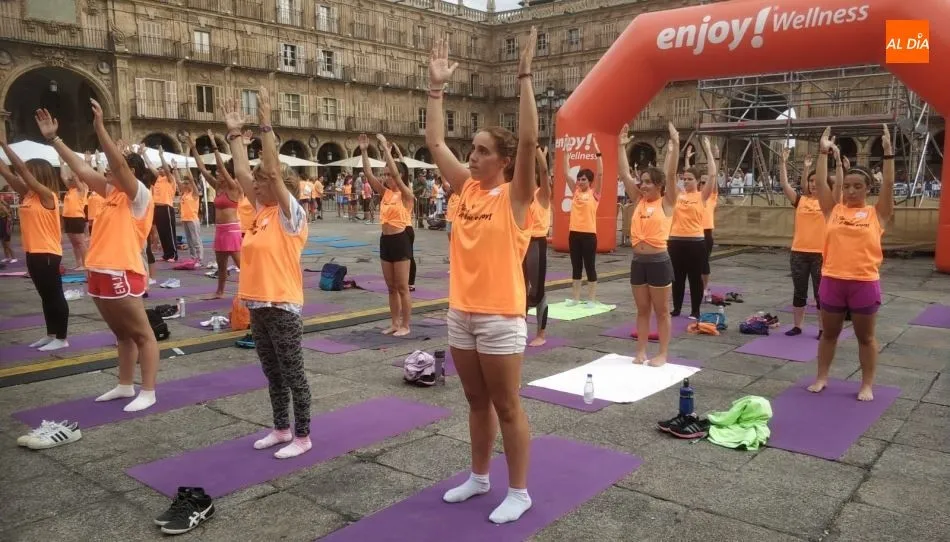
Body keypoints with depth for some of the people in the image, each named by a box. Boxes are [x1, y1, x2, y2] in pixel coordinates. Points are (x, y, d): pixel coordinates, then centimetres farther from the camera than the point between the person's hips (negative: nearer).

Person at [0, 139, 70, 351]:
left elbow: (22, 169, -18)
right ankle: (51, 335, 24)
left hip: (47, 254, -9)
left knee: (55, 296, -1)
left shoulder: (47, 195, -13)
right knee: (46, 296, 15)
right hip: (34, 253, 9)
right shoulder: (27, 194, 11)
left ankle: (61, 338, 5)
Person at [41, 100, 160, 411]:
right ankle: (125, 386, 27)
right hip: (100, 274, 9)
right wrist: (53, 138, 15)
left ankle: (148, 393, 2)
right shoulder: (111, 193, 14)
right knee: (122, 334, 17)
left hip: (122, 274, -9)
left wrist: (99, 127, -25)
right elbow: (81, 168, 16)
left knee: (142, 334, -2)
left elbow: (118, 164, -21)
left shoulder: (139, 196, -8)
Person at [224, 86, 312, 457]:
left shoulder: (290, 213, -11)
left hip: (282, 306, -8)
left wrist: (265, 124, -20)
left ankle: (302, 436, 13)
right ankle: (281, 428, 30)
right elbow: (241, 171, 10)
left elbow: (273, 170, -20)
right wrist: (234, 132, 10)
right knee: (272, 374, 17)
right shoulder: (262, 210, 10)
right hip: (258, 305, 8)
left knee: (293, 374, 2)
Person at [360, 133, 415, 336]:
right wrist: (364, 151, -7)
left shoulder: (406, 195, -9)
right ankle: (395, 323, 22)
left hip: (400, 241, -7)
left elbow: (396, 174, -24)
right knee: (391, 287, 13)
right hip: (385, 241, 7)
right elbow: (369, 174, 1)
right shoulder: (385, 193, 9)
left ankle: (405, 325, 10)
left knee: (402, 287, 0)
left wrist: (386, 150, -22)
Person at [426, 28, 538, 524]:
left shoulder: (515, 196, -9)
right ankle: (479, 476, 35)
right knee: (476, 402, 19)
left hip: (500, 317, -6)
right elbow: (434, 141, 9)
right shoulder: (467, 188, 7)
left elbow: (529, 139, -22)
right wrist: (437, 86, 5)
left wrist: (525, 77, -22)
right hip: (461, 313, 7)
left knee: (507, 408, 5)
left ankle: (519, 492, 20)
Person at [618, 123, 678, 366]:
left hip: (659, 261, -5)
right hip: (638, 261, 5)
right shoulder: (638, 201, 8)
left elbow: (670, 175, -15)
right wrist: (621, 146, 3)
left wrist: (673, 146, -19)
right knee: (642, 310, 14)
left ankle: (663, 354, 15)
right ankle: (641, 352, 22)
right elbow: (624, 174, 6)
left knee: (661, 311, 6)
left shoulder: (666, 203, -4)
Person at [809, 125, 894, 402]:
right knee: (829, 333, 15)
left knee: (865, 337, 11)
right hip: (832, 281, 2)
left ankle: (867, 385, 23)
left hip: (865, 283, -2)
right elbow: (820, 183, -1)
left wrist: (888, 152, -12)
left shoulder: (876, 213, 1)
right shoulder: (833, 210, 4)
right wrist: (824, 152, -6)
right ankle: (821, 378, 27)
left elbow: (888, 185, -8)